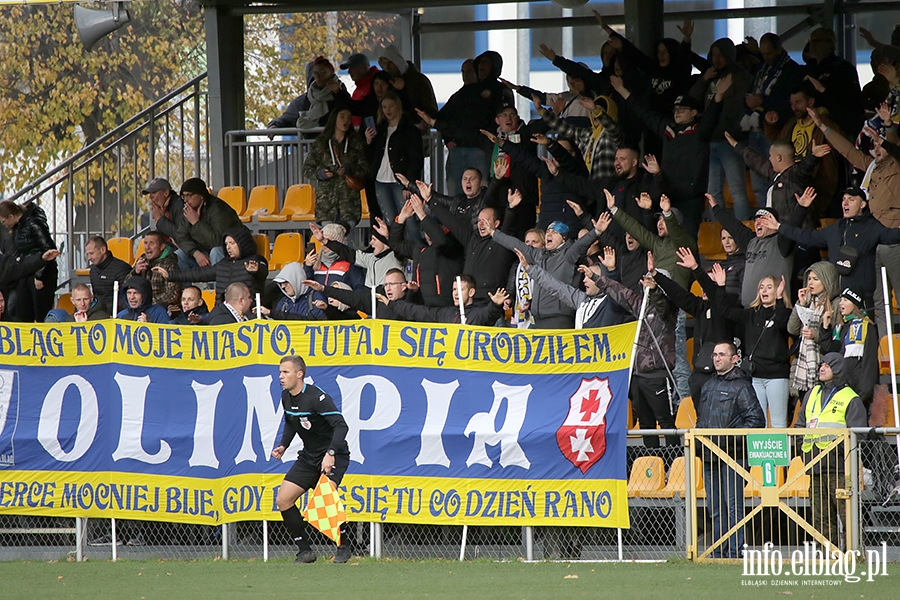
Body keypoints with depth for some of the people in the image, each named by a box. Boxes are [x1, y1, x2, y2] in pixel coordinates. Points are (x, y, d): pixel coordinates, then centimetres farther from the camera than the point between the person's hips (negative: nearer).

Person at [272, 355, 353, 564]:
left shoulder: (316, 397, -23)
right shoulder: (286, 397, 2)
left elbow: (341, 425, -30)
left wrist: (330, 454, -42)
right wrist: (283, 445, 7)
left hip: (333, 457, -8)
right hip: (308, 457, 8)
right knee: (283, 500, -4)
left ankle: (344, 546, -7)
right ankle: (304, 550, 6)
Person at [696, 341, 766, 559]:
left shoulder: (740, 386, -5)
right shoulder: (708, 386, 18)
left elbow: (756, 418, -10)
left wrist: (735, 437, -15)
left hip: (732, 454, -8)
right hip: (710, 457, 8)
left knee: (733, 506, -8)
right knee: (715, 509, 9)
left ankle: (735, 553, -7)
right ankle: (718, 553, 12)